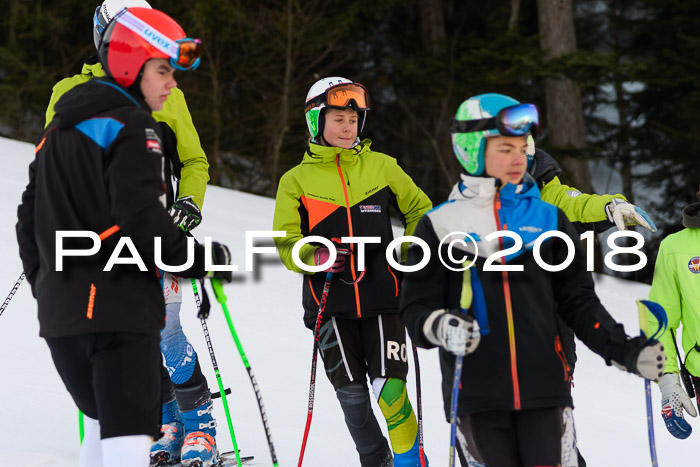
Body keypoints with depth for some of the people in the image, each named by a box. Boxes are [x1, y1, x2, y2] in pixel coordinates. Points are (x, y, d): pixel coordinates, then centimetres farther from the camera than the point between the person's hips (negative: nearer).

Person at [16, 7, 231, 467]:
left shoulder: (61, 126, 17)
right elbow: (141, 218, -20)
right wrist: (204, 258, -9)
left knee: (105, 422, 22)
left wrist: (43, 281, 30)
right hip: (118, 306, -8)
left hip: (59, 308, 8)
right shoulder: (133, 126, -10)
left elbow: (30, 216, 21)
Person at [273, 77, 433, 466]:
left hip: (382, 295, 0)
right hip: (331, 301, 0)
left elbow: (420, 211, 18)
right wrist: (314, 258, -14)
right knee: (352, 393, 1)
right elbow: (286, 241, 5)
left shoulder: (381, 166, 7)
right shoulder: (297, 180, 6)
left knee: (389, 386, -12)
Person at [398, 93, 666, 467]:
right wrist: (441, 328, -20)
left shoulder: (547, 218, 10)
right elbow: (416, 306, 3)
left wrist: (624, 351, 2)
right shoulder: (440, 225, 4)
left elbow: (577, 300, 14)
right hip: (476, 394, -1)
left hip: (544, 391, 1)